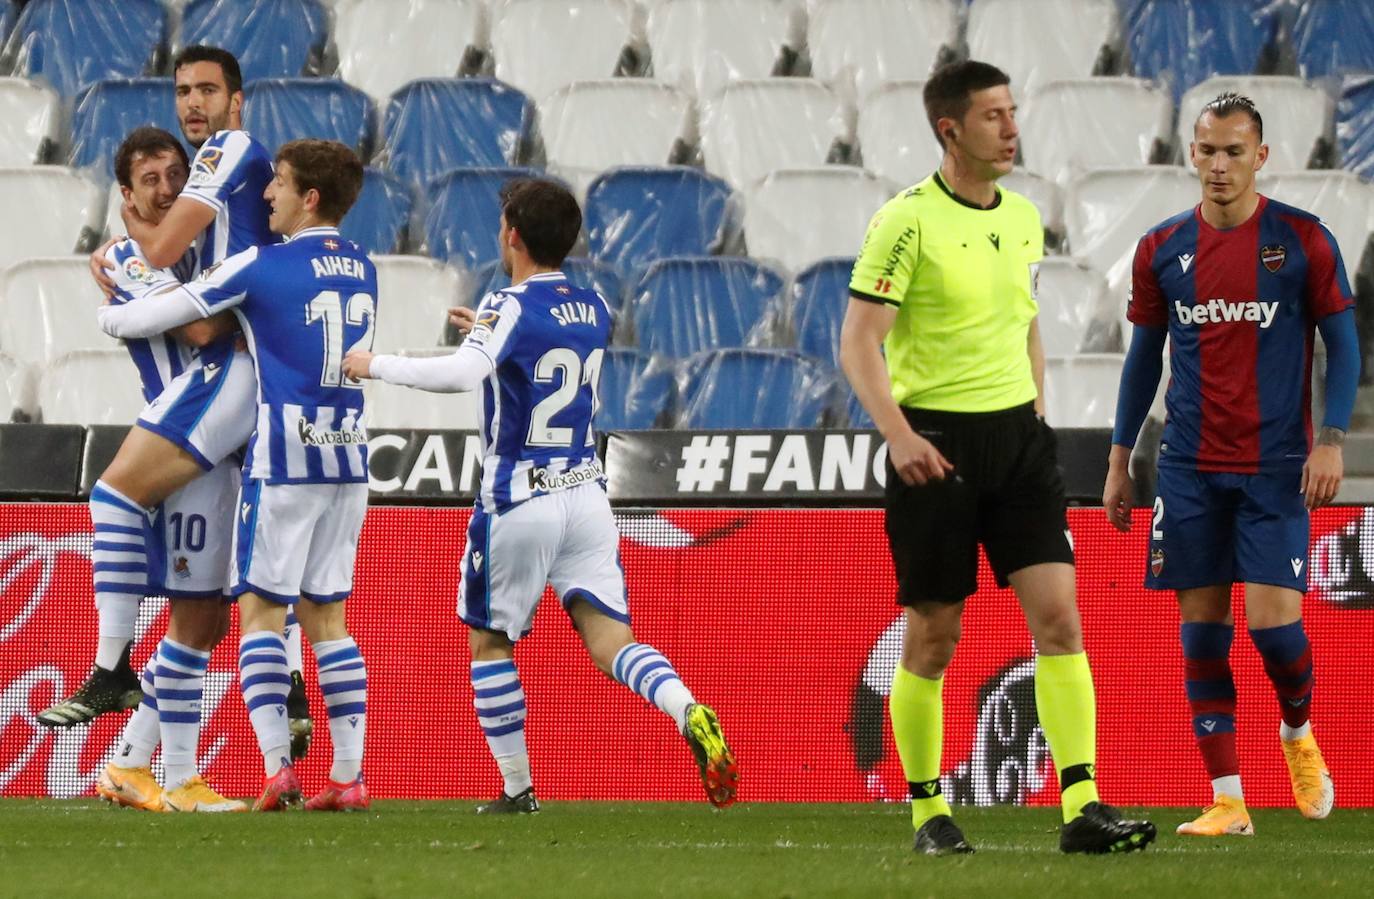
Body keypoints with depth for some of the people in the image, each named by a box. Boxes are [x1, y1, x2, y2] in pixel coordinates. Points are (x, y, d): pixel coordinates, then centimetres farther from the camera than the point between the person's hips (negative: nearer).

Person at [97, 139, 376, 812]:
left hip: (283, 460, -6)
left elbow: (158, 315, -4)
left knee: (260, 608, -1)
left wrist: (109, 314, 20)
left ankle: (277, 765, -12)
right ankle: (349, 774, 2)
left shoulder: (261, 267, -9)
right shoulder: (361, 270, 10)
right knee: (327, 616, 9)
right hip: (348, 458, 6)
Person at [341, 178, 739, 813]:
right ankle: (691, 716, -28)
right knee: (608, 637, -1)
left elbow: (464, 373, -27)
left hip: (518, 502, -5)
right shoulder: (595, 308, 10)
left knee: (489, 642, 11)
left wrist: (376, 365, -16)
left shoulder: (508, 309, -11)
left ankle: (516, 787, 11)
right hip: (586, 494, 5)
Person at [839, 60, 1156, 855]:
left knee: (1059, 616, -7)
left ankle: (1083, 807, -10)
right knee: (934, 637, 2)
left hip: (1017, 433, 5)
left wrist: (1036, 413, 16)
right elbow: (859, 341, -12)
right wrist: (897, 432, -24)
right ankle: (928, 811, 16)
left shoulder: (1023, 217, 10)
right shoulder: (907, 221, -10)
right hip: (936, 440, -5)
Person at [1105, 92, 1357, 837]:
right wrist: (1119, 459, 12)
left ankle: (1299, 733, 21)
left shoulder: (1302, 240, -2)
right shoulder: (1162, 250, 6)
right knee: (1201, 631, 0)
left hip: (1275, 466, -3)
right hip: (1190, 467, 3)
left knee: (1273, 622, -11)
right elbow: (1144, 356, 14)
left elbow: (1341, 343, 1)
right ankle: (1227, 800, 4)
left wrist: (1331, 440, -10)